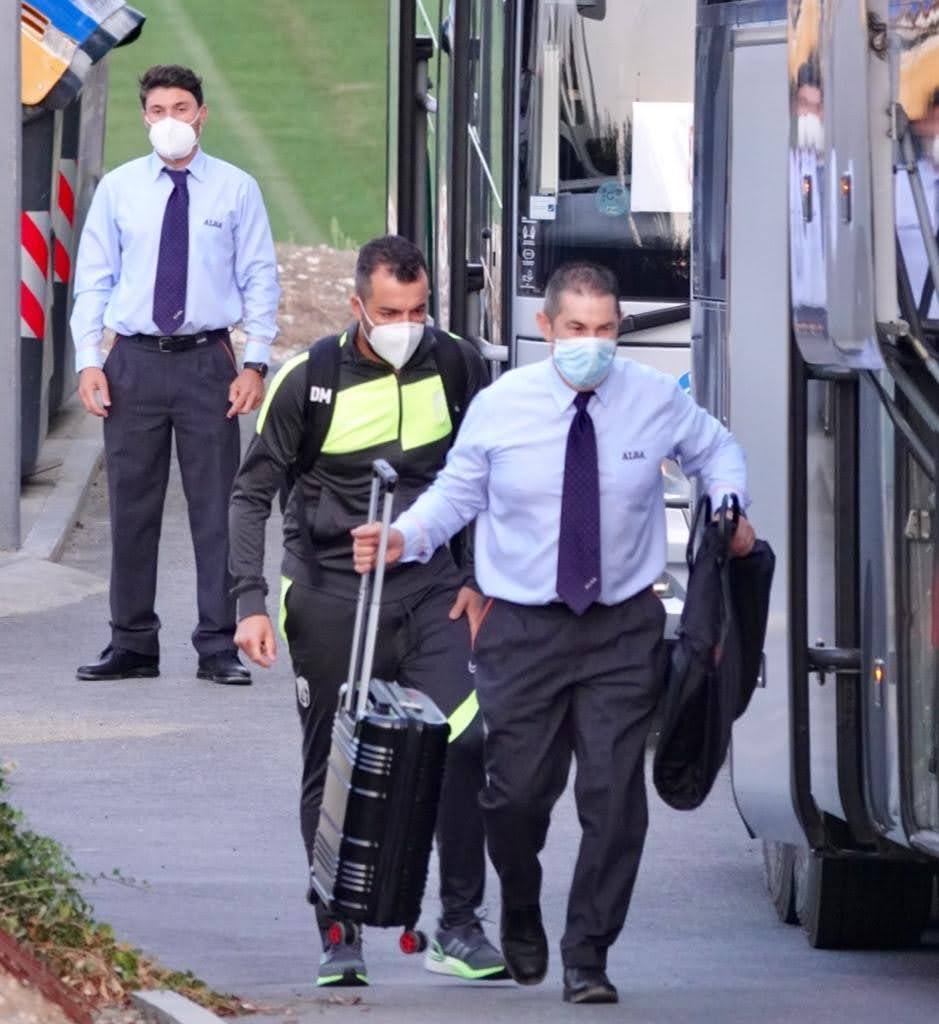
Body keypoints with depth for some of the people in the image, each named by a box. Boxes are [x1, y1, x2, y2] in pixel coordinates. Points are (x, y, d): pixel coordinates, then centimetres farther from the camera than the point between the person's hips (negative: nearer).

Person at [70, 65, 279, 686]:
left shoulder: (236, 190, 4)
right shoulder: (118, 190, 7)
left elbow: (260, 279, 4)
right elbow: (93, 280, 8)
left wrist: (256, 363, -5)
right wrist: (89, 361, -2)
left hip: (207, 361, -1)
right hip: (133, 362, 1)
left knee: (217, 507, -1)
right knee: (132, 508, 4)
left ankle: (220, 646, 4)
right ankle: (132, 644, 12)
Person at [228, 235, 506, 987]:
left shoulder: (457, 367, 1)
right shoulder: (310, 380, -7)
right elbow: (253, 493, -1)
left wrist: (482, 579, 7)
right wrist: (251, 601, -10)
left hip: (429, 588, 1)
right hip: (331, 595, -1)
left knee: (462, 743, -15)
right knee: (333, 772, 4)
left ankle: (460, 929, -7)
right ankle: (340, 938, 14)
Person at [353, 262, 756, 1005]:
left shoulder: (656, 401, 0)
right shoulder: (501, 406, -4)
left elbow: (717, 450, 18)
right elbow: (457, 493, 5)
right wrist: (404, 538, -12)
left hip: (623, 631, 1)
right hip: (524, 629, -1)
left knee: (615, 796, -6)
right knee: (517, 792, 0)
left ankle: (588, 956, 7)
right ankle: (521, 917, 31)